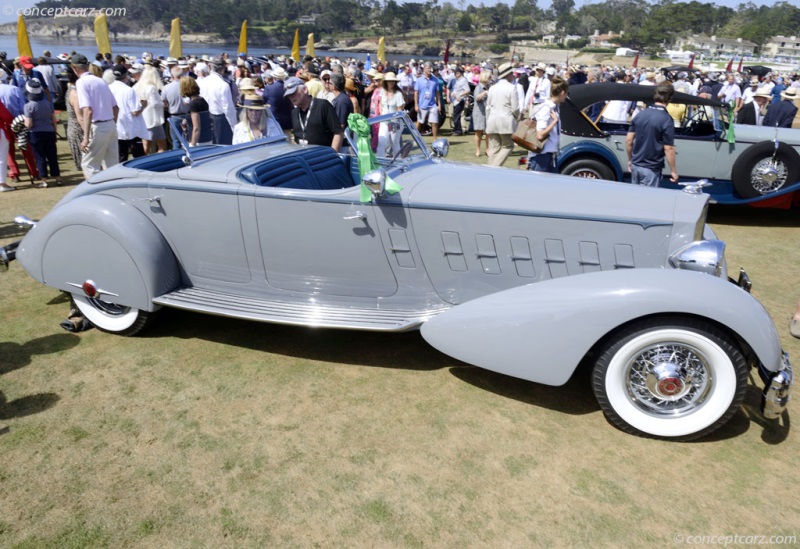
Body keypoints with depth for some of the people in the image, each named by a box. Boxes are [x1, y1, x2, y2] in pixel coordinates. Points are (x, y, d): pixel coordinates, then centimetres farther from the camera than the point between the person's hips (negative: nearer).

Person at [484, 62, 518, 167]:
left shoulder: (492, 88, 10)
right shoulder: (511, 88, -7)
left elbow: (488, 107, 12)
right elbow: (515, 108, -8)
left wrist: (488, 122, 20)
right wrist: (516, 116, 13)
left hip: (492, 122, 5)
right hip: (506, 122, -5)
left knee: (494, 148, 8)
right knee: (507, 146, 5)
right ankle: (495, 167, -10)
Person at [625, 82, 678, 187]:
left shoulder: (640, 114, 2)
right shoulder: (666, 119, -15)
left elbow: (628, 140, 4)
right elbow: (668, 149, -15)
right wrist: (673, 171, -6)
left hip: (635, 165, 6)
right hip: (651, 168, -6)